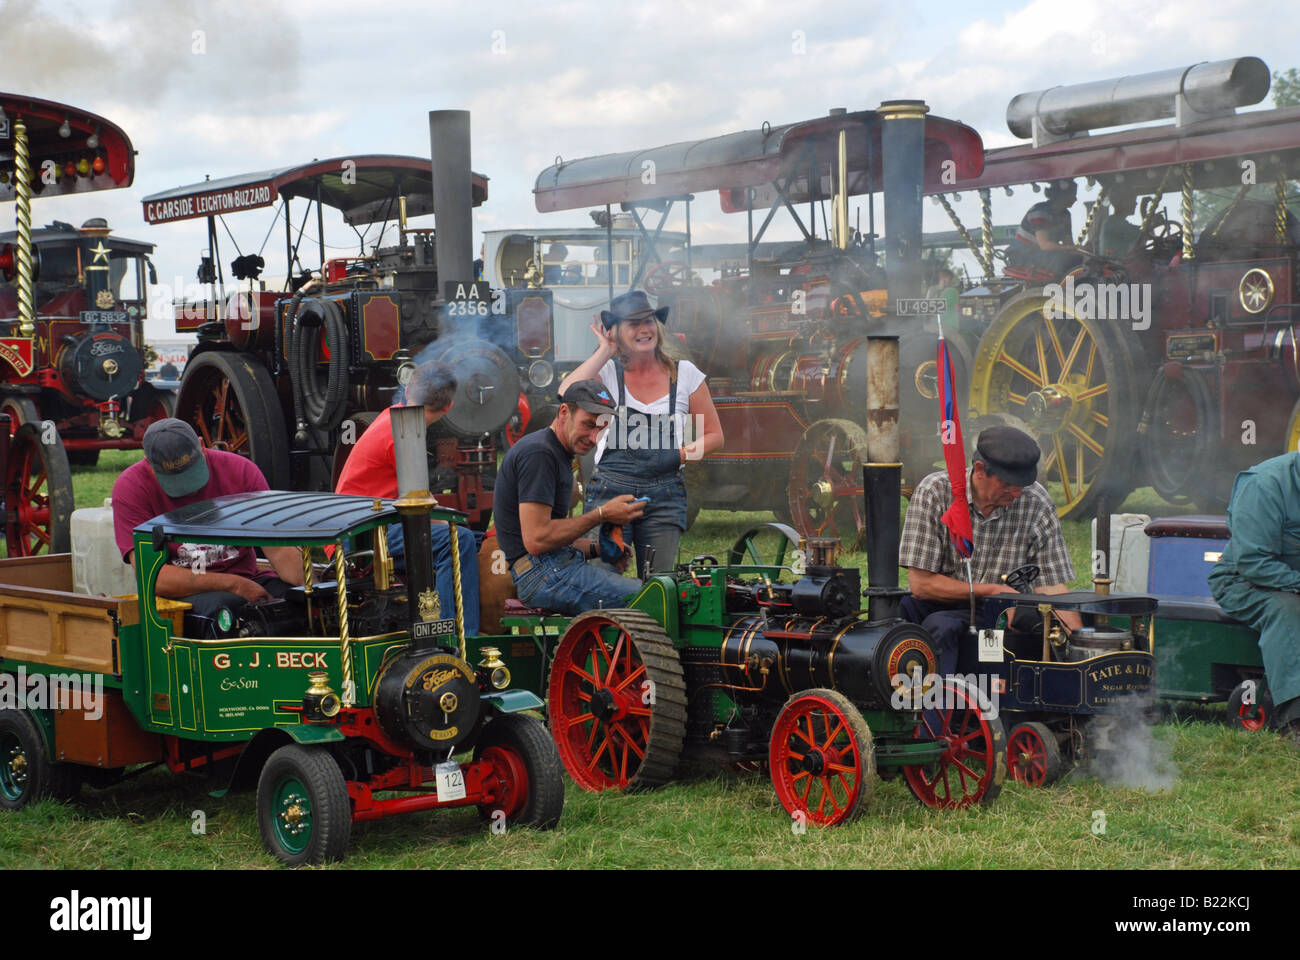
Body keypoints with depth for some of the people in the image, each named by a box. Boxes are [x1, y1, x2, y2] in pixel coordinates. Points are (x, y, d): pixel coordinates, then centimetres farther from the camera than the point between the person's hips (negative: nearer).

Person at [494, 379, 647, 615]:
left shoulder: (559, 454, 20)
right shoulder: (538, 454, -13)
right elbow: (536, 539, -21)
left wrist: (597, 547, 7)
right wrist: (601, 515, -14)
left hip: (559, 564, 11)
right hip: (542, 573, -10)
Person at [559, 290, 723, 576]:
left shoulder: (684, 374, 7)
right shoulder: (607, 372, 4)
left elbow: (714, 434, 13)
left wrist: (687, 452, -7)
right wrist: (604, 351, -7)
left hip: (664, 497, 1)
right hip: (610, 491, -1)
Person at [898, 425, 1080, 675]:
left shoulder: (1036, 503, -4)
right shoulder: (934, 492, -9)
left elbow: (1053, 588, -4)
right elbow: (921, 584, -11)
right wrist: (994, 591, -11)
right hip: (938, 607, 0)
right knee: (901, 608, -33)